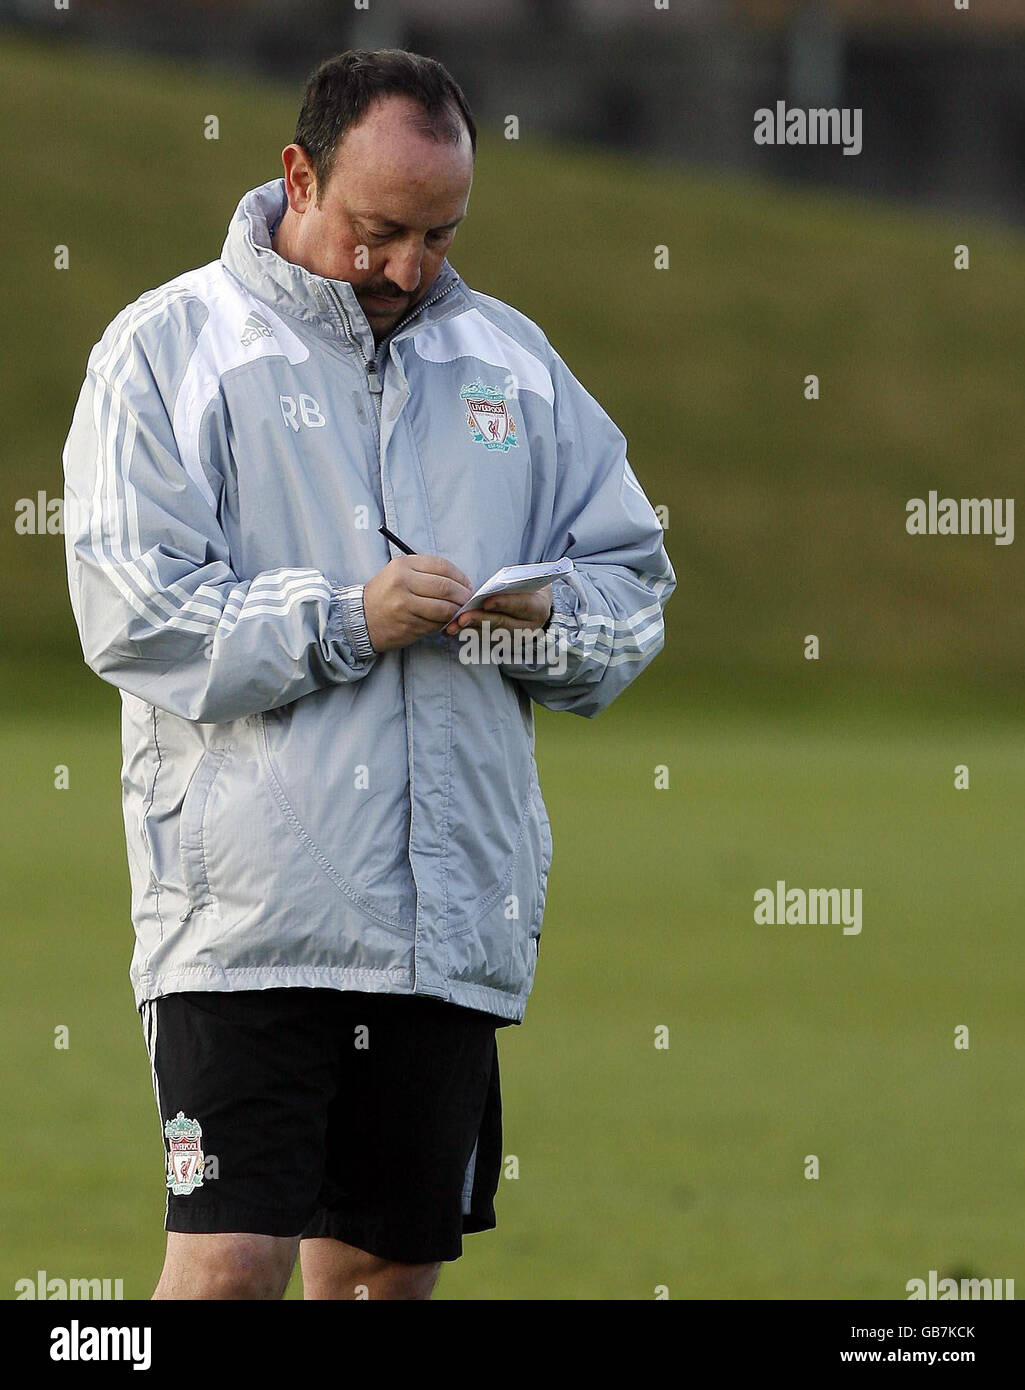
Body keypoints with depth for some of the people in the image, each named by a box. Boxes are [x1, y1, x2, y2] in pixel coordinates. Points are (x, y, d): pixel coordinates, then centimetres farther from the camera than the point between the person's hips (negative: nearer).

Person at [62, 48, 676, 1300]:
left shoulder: (510, 359, 15)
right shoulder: (171, 349, 0)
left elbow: (632, 577, 19)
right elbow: (133, 614, -8)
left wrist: (548, 621, -4)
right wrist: (346, 620, -17)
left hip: (453, 911, 5)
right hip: (246, 907, -5)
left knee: (393, 1263, 9)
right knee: (231, 1259, -14)